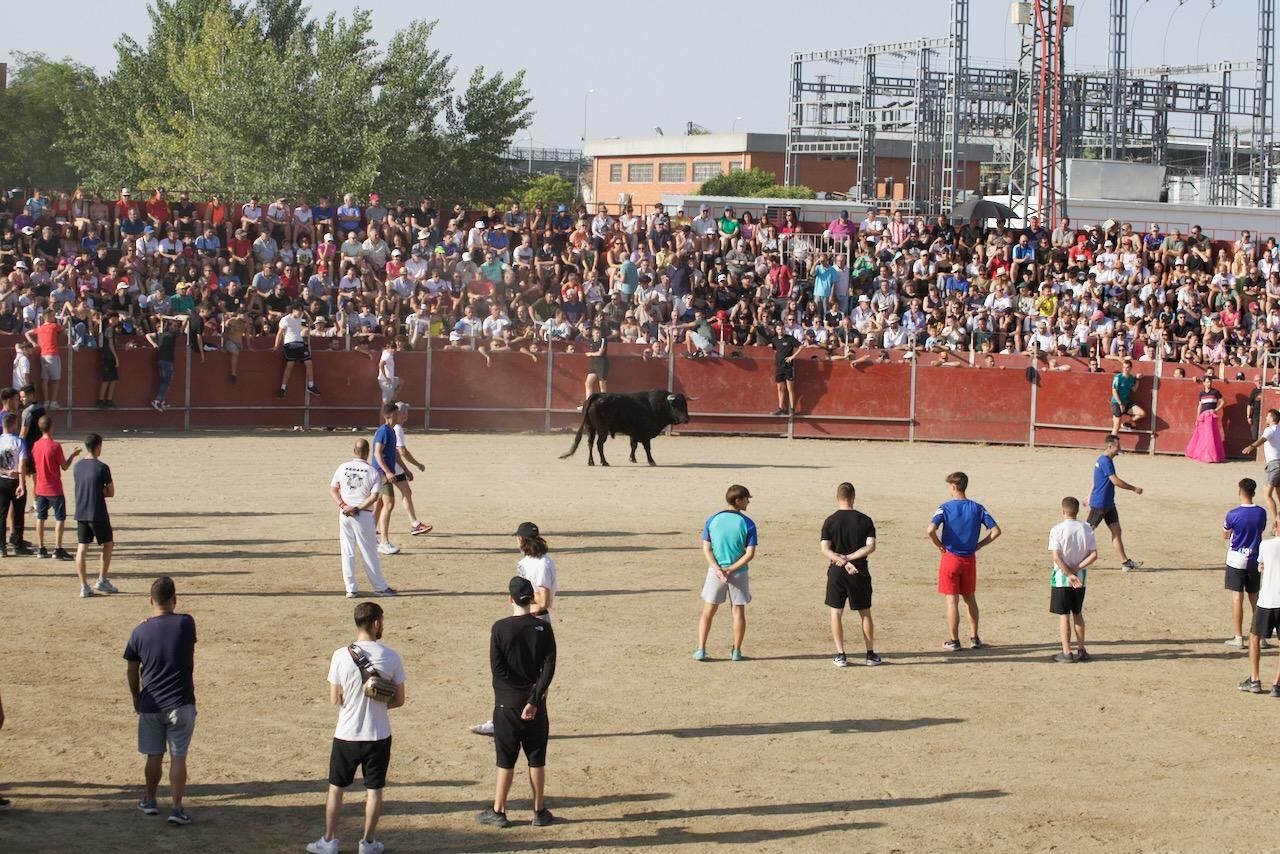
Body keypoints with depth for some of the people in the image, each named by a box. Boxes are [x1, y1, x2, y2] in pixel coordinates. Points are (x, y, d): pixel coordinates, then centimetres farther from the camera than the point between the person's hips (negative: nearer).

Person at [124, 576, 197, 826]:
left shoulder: (140, 631, -6)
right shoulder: (186, 624, -8)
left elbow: (132, 671, 4)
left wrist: (136, 698, 19)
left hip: (151, 705, 1)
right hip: (181, 703, -1)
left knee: (154, 755, 15)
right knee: (178, 757, 1)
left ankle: (150, 800, 30)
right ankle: (177, 808, -4)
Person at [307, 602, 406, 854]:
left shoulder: (341, 656, -13)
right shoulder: (392, 657, -9)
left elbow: (334, 699, -7)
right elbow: (399, 700, -2)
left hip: (346, 734, 0)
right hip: (379, 735, 0)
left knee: (336, 788, 14)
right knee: (374, 789, 13)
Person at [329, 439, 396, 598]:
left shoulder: (343, 467, 4)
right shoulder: (373, 472, -4)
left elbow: (333, 489, 1)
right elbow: (374, 496, -13)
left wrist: (343, 506, -8)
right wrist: (357, 508, -13)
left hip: (344, 514, 3)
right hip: (363, 515, -3)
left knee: (347, 552, 9)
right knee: (369, 552, 5)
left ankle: (350, 588, 8)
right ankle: (380, 587, 13)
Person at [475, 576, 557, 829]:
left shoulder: (500, 628, -9)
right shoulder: (543, 628, -5)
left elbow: (497, 669, -11)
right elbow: (549, 667, -10)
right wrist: (534, 699, -12)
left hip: (506, 704, -2)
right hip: (535, 704, 2)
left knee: (506, 761, 6)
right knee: (537, 760, 11)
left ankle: (498, 812, 12)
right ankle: (539, 811, 16)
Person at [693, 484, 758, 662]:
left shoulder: (713, 520, -1)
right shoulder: (747, 524, -8)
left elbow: (706, 549, -6)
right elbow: (750, 554, -13)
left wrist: (717, 569, -12)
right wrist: (731, 569, -12)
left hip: (715, 572, 2)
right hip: (738, 574, -2)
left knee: (708, 612, 9)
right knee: (739, 612, 10)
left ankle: (701, 650, 4)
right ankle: (736, 651, 12)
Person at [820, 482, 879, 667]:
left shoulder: (830, 521, -2)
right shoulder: (865, 520, -1)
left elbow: (825, 549, -11)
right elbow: (871, 546, -10)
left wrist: (842, 561, -14)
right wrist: (849, 559, -11)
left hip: (837, 573, -1)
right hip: (860, 572, 1)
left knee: (836, 613, 7)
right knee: (865, 613, 13)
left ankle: (840, 655, 2)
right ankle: (871, 654, 16)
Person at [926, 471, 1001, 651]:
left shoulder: (945, 508, -11)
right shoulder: (977, 508, -1)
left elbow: (930, 530, -24)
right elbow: (996, 531, -5)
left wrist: (939, 546, -6)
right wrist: (978, 545, 5)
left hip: (950, 558, -3)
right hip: (970, 559, 3)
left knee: (952, 601, 3)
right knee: (970, 598, 17)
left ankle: (954, 641, 7)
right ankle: (974, 638, 21)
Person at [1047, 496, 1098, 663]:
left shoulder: (1057, 530, -11)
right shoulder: (1086, 529, 0)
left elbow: (1056, 557, -18)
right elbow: (1094, 555, -6)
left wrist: (1069, 574, -15)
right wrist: (1076, 570, -8)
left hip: (1061, 579, -4)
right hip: (1080, 579, 4)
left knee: (1064, 615, 2)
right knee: (1077, 613, 17)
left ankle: (1066, 653, 1)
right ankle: (1081, 650, 19)